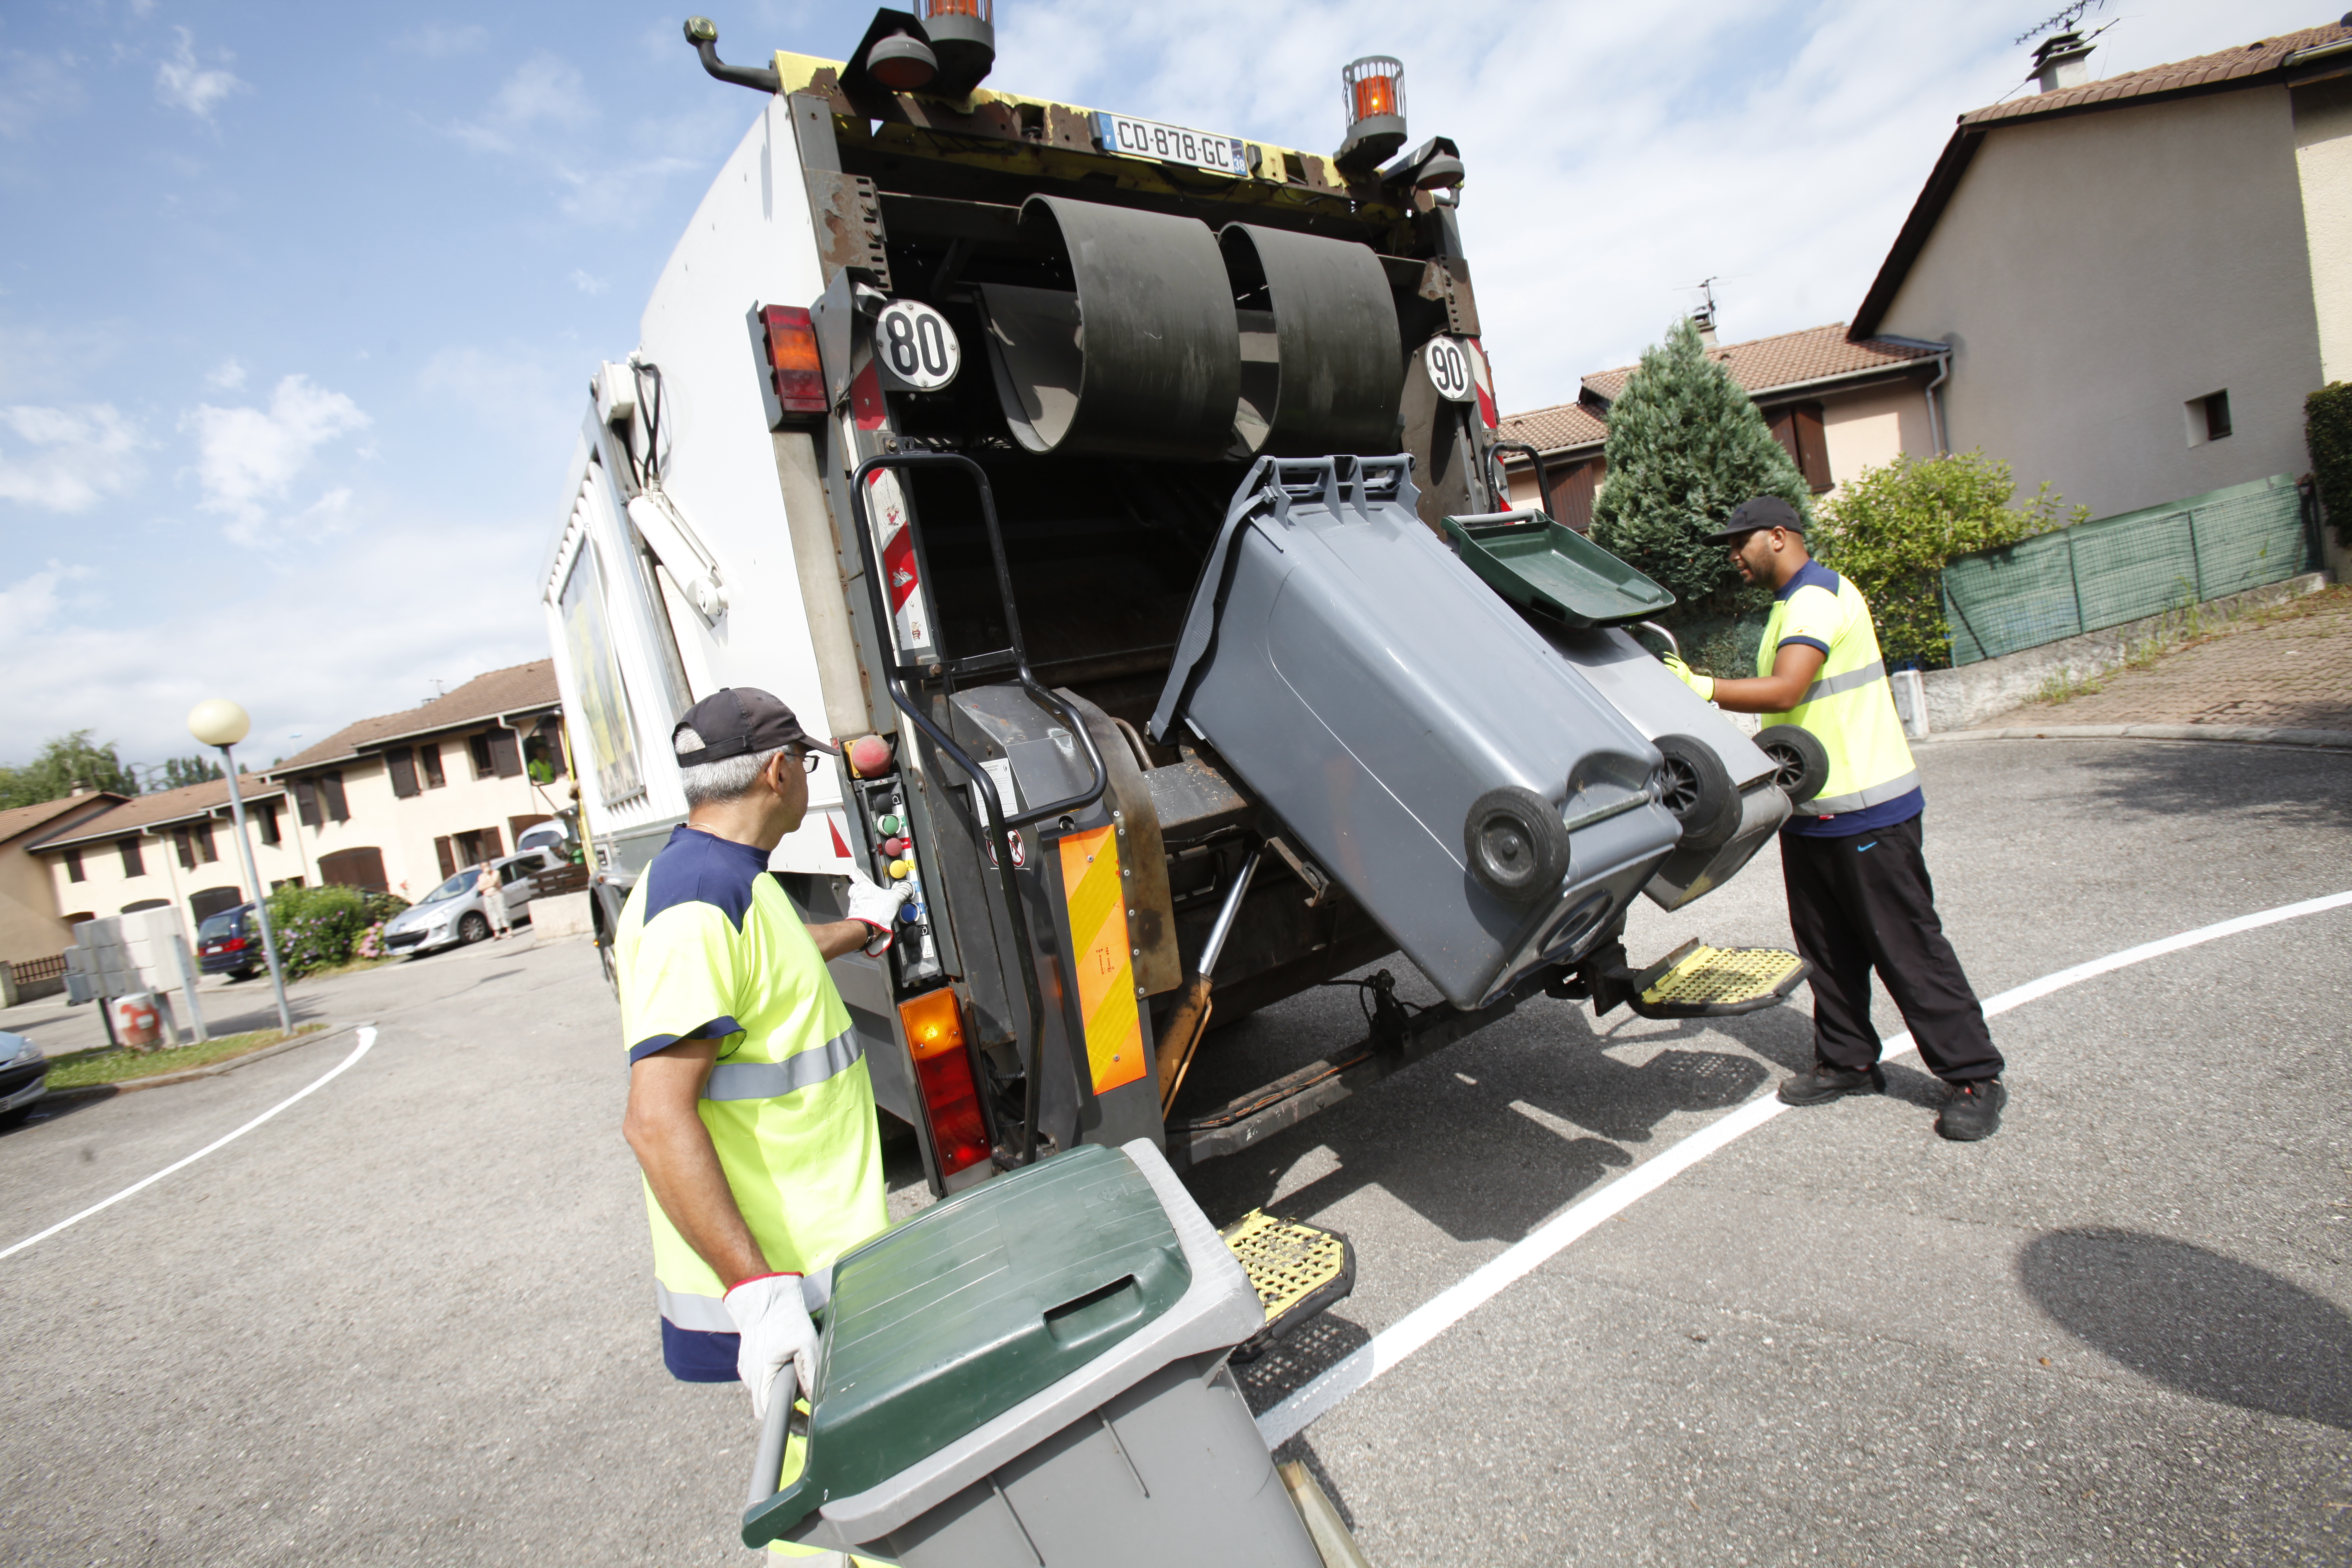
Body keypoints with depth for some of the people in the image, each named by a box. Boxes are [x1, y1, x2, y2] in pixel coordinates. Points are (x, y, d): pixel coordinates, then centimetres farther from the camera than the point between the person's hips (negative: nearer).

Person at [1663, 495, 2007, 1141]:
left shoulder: (1818, 598, -16)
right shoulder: (1791, 603, 16)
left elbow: (1784, 691, -28)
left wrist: (1698, 687, -23)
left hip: (1866, 810, -10)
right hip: (1811, 810, 10)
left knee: (1909, 947, -3)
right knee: (1828, 948, 14)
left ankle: (1975, 1078, 8)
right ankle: (1848, 1061, 25)